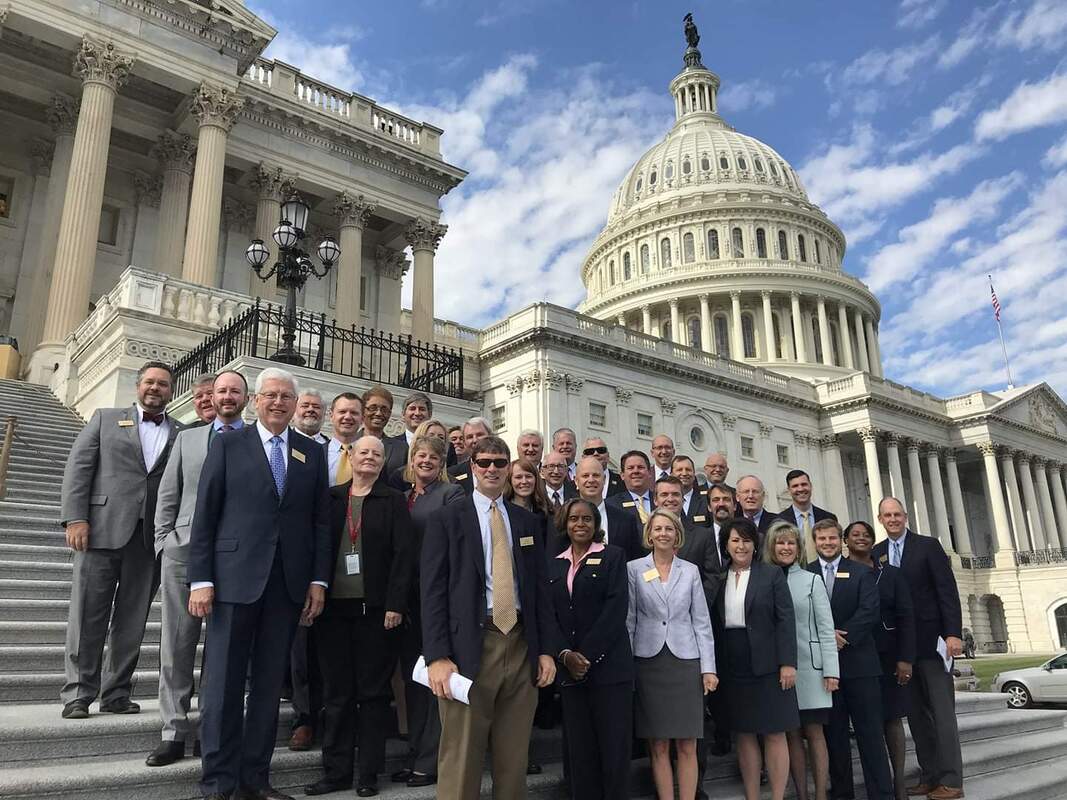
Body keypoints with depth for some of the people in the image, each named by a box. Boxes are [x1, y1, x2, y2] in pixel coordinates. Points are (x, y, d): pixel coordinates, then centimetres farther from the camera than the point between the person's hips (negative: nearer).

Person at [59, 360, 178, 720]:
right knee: (88, 616, 2)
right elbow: (78, 467, 4)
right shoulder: (106, 418, 11)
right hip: (102, 529, -1)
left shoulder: (181, 434, 11)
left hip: (151, 538, 1)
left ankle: (116, 694, 16)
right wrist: (75, 518, -6)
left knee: (132, 621, 6)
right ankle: (78, 694, 12)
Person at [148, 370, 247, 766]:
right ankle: (174, 732, 14)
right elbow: (168, 495, 13)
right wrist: (164, 542, 5)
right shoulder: (187, 438, 15)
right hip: (183, 552, 3)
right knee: (176, 644, 5)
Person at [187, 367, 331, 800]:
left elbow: (321, 521, 8)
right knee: (223, 683, 3)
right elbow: (204, 516, -1)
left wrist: (318, 580, 1)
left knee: (269, 683, 9)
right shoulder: (228, 445, 3)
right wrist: (201, 579, -7)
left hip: (289, 583, 3)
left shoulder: (313, 454, 10)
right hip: (235, 578, -2)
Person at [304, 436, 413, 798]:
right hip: (334, 606, 2)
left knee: (373, 692, 6)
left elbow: (402, 554, -3)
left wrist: (395, 604, -11)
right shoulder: (330, 497, 9)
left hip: (375, 608, -2)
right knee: (336, 693, 8)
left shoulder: (393, 501, 3)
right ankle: (336, 771, 19)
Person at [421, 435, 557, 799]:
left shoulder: (528, 522, 14)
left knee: (514, 759, 10)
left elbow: (541, 589, 14)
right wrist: (437, 657, -11)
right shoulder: (446, 520, 2)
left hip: (522, 646, 4)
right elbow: (433, 591, -3)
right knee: (460, 760, -1)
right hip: (470, 648, -3)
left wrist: (548, 649, 6)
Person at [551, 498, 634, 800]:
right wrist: (565, 655, -8)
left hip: (608, 665, -3)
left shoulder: (613, 556, 1)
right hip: (569, 669, 4)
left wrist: (587, 655, -13)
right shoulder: (554, 565, 12)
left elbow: (616, 609, -9)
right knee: (579, 747, 7)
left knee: (614, 745, 0)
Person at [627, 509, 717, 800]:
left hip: (686, 661, 1)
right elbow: (628, 619, 2)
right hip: (649, 662, -1)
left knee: (687, 746, 2)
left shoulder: (690, 571, 6)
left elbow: (702, 622, 6)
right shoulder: (634, 569, 2)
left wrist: (709, 668, -1)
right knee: (658, 745, 3)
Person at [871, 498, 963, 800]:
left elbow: (947, 590, -7)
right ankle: (929, 776, 17)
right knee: (916, 714, 9)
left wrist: (953, 633, -15)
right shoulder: (875, 553, 8)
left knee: (942, 712, -2)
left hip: (931, 640, -4)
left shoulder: (928, 546, -1)